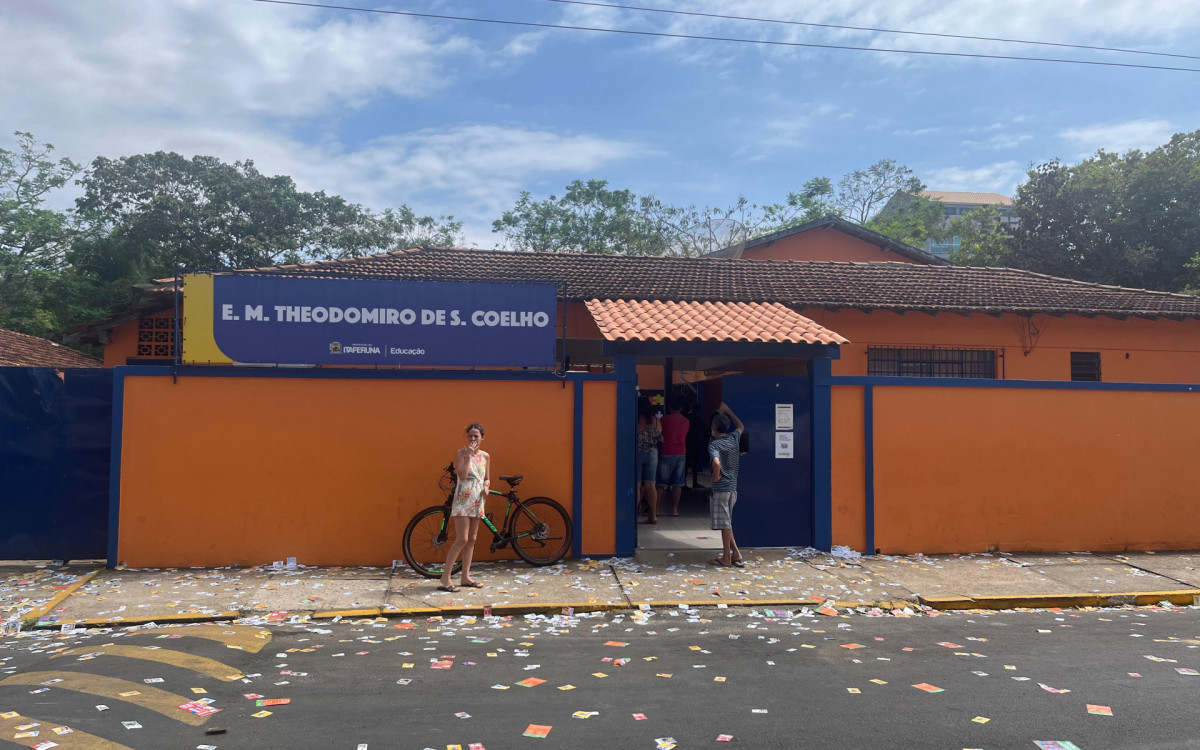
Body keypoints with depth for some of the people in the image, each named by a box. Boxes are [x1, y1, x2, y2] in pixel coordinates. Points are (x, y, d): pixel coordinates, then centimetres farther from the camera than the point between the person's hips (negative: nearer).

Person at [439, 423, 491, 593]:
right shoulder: (461, 453, -6)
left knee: (472, 540, 9)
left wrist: (486, 487, -5)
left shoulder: (485, 456, 9)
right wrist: (468, 456, -20)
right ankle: (445, 577, -4)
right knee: (462, 539, -12)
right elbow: (462, 475, -18)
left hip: (477, 500, 6)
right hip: (463, 499, -6)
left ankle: (465, 577, 16)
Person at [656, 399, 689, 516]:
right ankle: (674, 509, 6)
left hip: (666, 453, -3)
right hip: (681, 454, 3)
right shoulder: (686, 421, 6)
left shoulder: (664, 419, -6)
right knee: (677, 484, 6)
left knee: (661, 484, 2)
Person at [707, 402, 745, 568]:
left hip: (720, 487, -7)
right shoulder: (733, 438, 7)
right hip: (733, 487, 7)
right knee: (727, 522, 16)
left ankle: (726, 557, 6)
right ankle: (735, 553, 14)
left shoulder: (714, 444, -12)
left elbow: (716, 462, -31)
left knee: (724, 523, -1)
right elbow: (741, 426, 30)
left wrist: (716, 476, -13)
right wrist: (727, 410, 33)